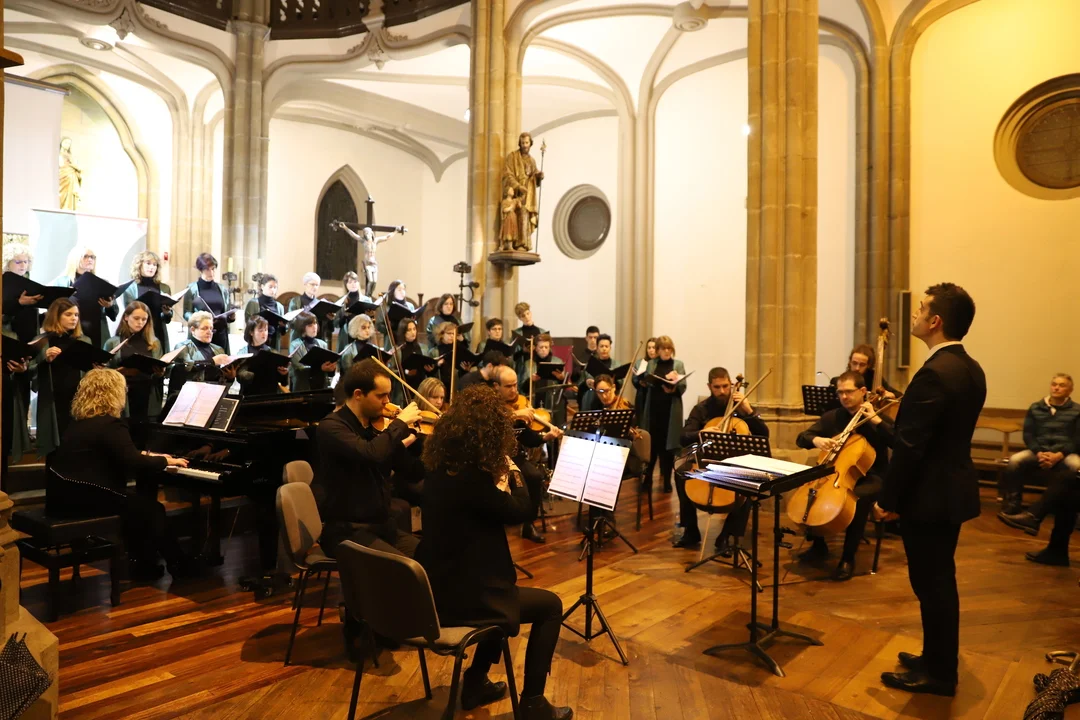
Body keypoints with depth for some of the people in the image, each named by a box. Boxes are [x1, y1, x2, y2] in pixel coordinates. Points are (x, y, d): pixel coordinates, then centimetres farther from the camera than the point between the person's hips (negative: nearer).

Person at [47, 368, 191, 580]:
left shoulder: (78, 421, 14)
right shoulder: (111, 424, -17)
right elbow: (134, 464, -23)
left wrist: (148, 457, 28)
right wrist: (164, 461, -7)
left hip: (64, 495, 9)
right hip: (85, 499, -9)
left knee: (138, 501, 23)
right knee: (153, 508, 6)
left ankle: (141, 559, 25)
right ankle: (145, 564, 20)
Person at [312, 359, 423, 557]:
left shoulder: (375, 425, 8)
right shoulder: (332, 426, -13)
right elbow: (371, 454, -33)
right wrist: (400, 422, -20)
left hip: (381, 525, 7)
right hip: (346, 530, -7)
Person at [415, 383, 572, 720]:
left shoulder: (440, 468, 1)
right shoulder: (473, 478, -26)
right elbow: (521, 511, -12)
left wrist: (499, 481, 0)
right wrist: (512, 472, 0)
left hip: (436, 587, 9)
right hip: (457, 596, -9)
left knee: (507, 590, 32)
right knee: (550, 605, 10)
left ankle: (476, 682, 36)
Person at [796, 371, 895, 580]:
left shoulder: (878, 417, -3)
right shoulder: (832, 417, 5)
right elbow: (801, 438, 3)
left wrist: (875, 420, -23)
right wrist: (815, 440, -19)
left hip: (871, 478, -4)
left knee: (858, 498, -36)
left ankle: (848, 558, -20)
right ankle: (819, 546, 4)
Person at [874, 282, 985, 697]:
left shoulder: (934, 373, -24)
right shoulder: (970, 369, 7)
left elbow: (911, 445, -23)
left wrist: (888, 500, -16)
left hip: (929, 495, -10)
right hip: (952, 490, 10)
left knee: (930, 585, 4)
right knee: (940, 581, 20)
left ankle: (937, 674, 18)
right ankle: (940, 660, 34)